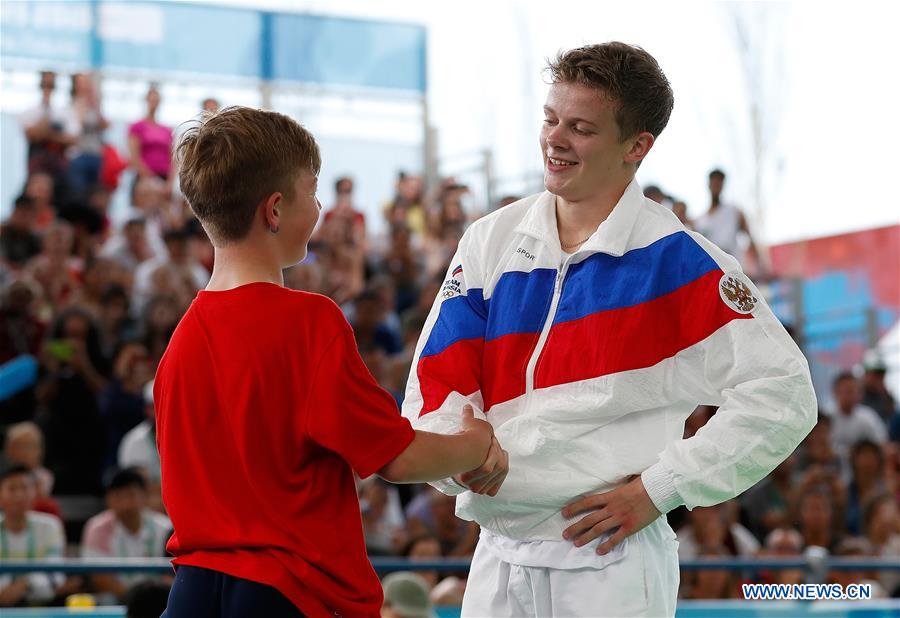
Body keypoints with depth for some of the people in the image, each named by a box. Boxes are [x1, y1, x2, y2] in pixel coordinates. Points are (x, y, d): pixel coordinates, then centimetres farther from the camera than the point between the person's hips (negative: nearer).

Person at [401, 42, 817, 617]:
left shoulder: (675, 259, -8)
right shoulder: (491, 241, 7)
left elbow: (783, 395, -10)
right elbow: (437, 382, 6)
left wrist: (658, 489, -11)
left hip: (611, 561, -4)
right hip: (498, 557, 4)